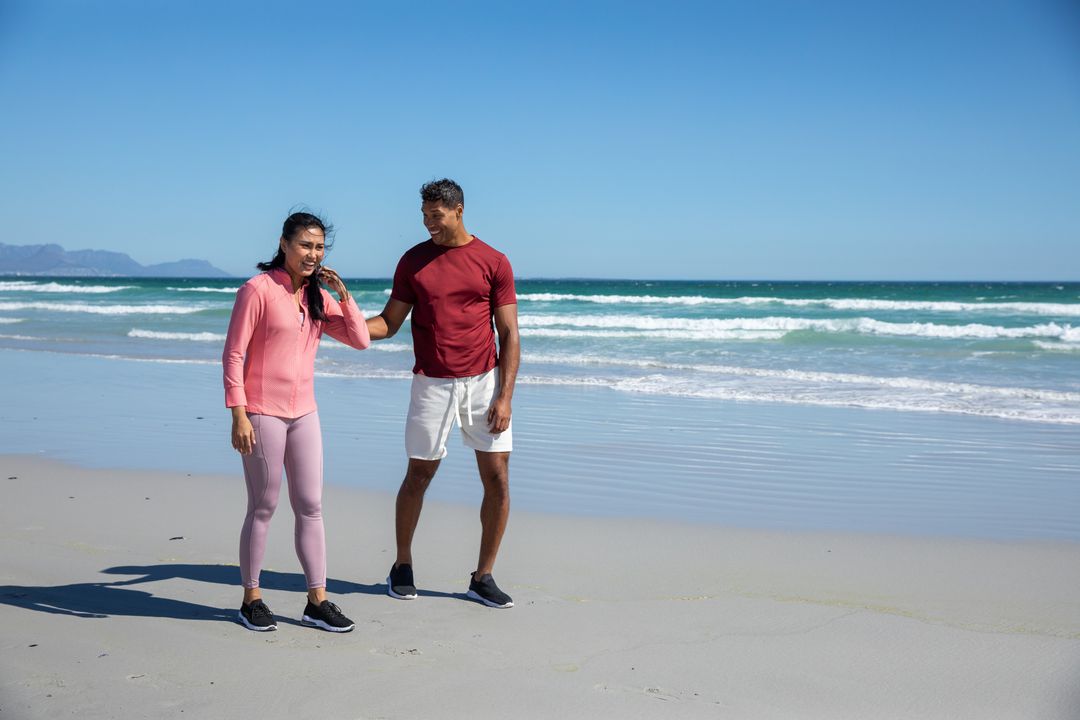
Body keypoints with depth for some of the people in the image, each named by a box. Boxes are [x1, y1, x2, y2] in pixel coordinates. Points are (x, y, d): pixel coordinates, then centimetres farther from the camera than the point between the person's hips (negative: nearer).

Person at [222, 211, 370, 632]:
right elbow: (233, 355, -10)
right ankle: (251, 600, 18)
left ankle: (317, 602, 13)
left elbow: (360, 341, 6)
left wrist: (343, 293, -4)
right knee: (263, 508, 3)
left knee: (311, 507, 6)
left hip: (304, 414, 6)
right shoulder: (259, 289, -9)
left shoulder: (318, 297, 10)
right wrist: (238, 415, -16)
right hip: (263, 413, -6)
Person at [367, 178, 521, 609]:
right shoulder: (413, 261, 5)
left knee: (498, 480, -2)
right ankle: (402, 565, 26)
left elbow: (509, 336, 0)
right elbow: (388, 323, 7)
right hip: (432, 384, 0)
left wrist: (505, 397, -7)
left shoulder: (494, 263, 0)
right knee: (418, 477, 6)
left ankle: (482, 578, 12)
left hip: (484, 381, 0)